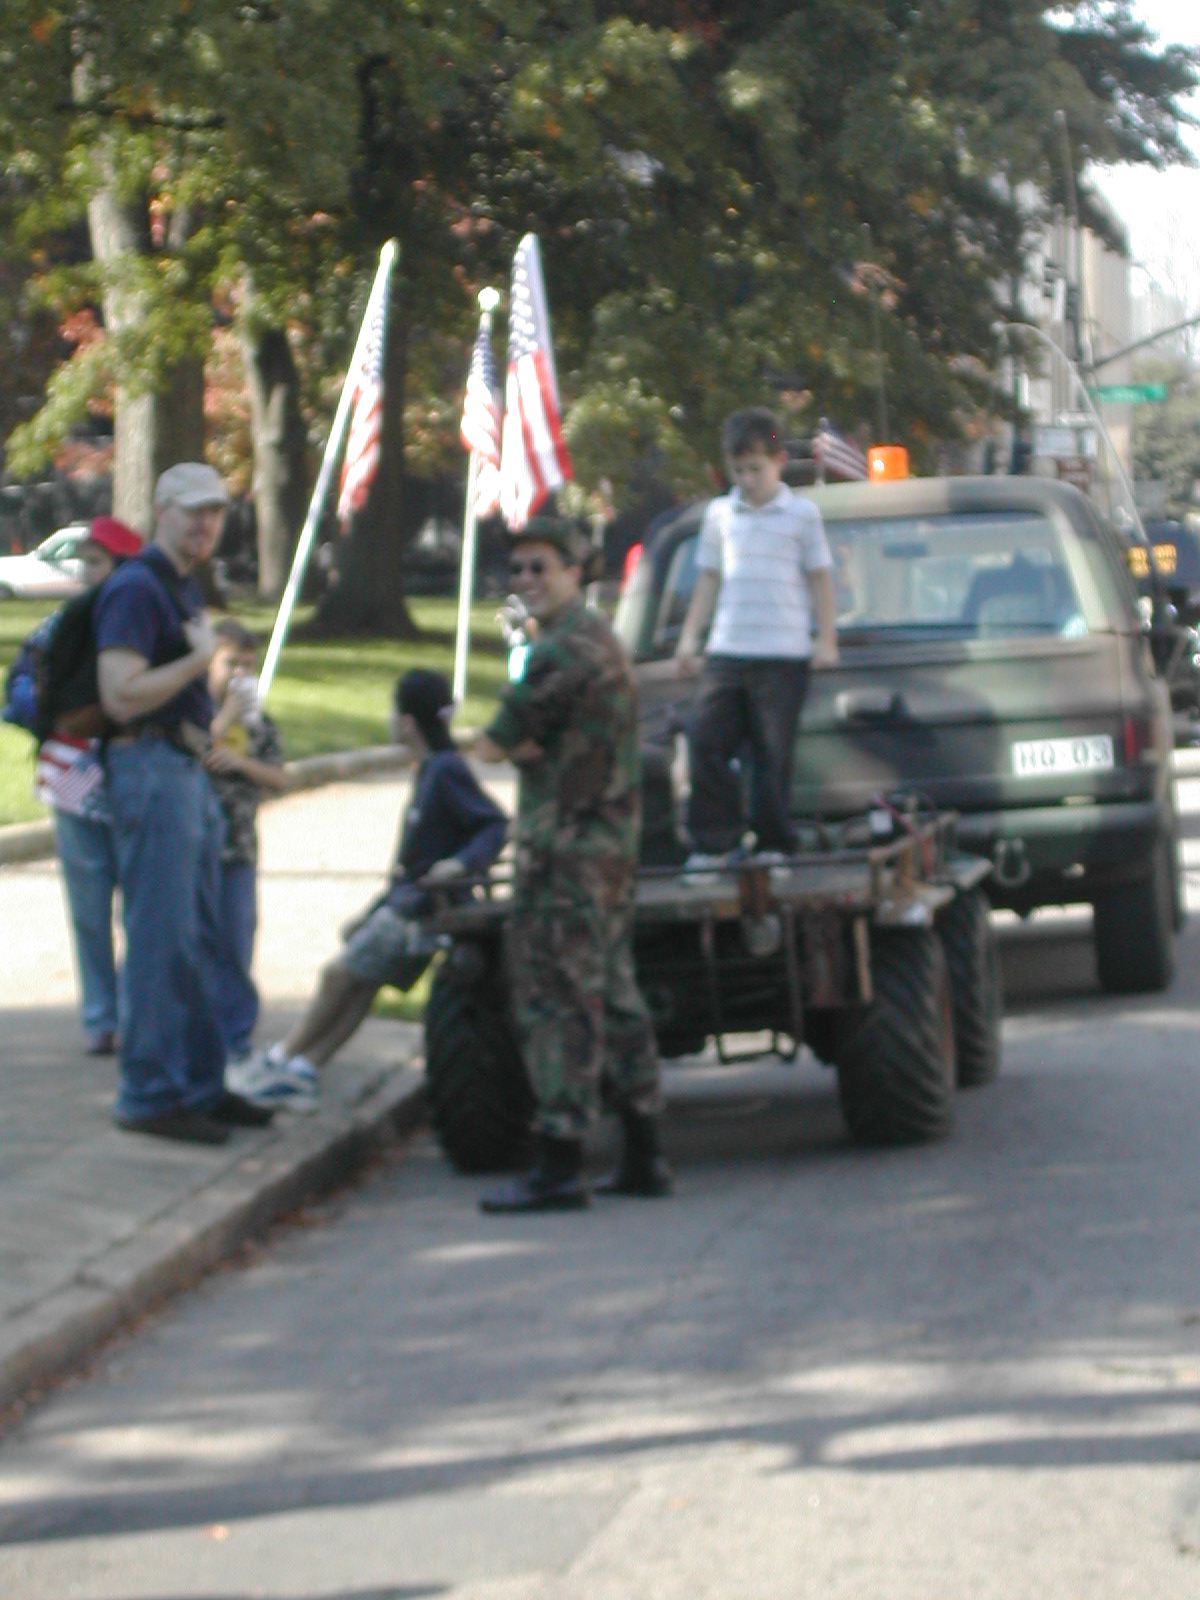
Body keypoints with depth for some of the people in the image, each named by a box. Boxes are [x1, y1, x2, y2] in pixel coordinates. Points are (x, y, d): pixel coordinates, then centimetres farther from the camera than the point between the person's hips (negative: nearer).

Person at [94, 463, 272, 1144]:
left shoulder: (185, 587, 18)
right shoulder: (136, 588, -14)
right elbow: (122, 695, -23)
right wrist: (199, 658, -17)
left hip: (191, 770, 10)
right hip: (151, 768, -10)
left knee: (200, 939, 13)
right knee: (163, 940, -9)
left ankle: (200, 1083, 20)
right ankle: (151, 1095, -5)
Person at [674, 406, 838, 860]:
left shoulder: (801, 513, 4)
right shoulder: (720, 514, 13)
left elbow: (820, 579, 6)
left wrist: (827, 639, 1)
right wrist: (690, 637, 14)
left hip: (784, 656, -3)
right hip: (726, 652, 3)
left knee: (773, 754, -2)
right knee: (706, 742, -5)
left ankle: (774, 843, 6)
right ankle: (714, 840, 1)